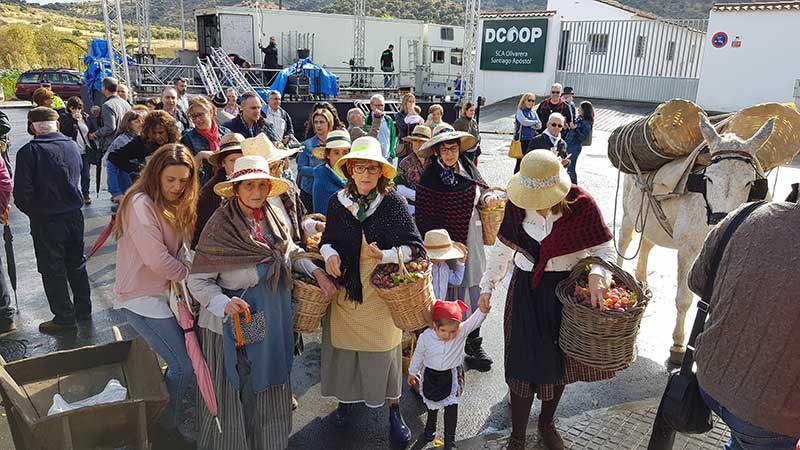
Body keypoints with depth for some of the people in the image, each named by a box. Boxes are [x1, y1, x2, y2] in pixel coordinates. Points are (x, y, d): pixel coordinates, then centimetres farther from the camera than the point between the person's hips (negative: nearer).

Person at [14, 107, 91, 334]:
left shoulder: (28, 152, -15)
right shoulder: (72, 146, -1)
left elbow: (22, 193, -13)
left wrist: (32, 212, 3)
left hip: (46, 220, -5)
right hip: (74, 215, 5)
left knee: (53, 269, 7)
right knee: (76, 263, 18)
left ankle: (65, 318, 14)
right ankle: (83, 309, 29)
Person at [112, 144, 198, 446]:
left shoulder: (173, 204, 9)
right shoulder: (141, 204, -19)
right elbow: (157, 260, -23)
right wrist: (188, 274, -8)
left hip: (166, 291, 8)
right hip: (142, 297, -8)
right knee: (185, 365, -6)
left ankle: (184, 414, 28)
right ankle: (172, 425, 19)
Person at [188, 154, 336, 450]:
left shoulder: (272, 217, -1)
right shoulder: (220, 226, -17)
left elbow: (291, 252, 16)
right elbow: (198, 280, -16)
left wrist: (317, 272, 1)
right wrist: (224, 303, -32)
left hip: (273, 322, 5)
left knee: (269, 390, 21)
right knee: (233, 393, 10)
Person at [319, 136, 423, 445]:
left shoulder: (392, 202, -8)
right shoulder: (338, 202, 0)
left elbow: (415, 246, -8)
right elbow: (327, 239, 14)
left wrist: (385, 255, -23)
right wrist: (329, 253, -8)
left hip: (381, 290, -2)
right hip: (345, 286, 3)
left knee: (385, 348, 6)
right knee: (344, 344, 12)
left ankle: (394, 411, 25)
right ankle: (346, 399, 37)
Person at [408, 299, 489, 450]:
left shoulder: (462, 332, -24)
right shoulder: (425, 337, -21)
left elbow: (475, 321, -40)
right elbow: (418, 356, -4)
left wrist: (483, 309, -61)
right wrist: (412, 373, 10)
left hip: (452, 377, -1)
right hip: (430, 375, 2)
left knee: (451, 407, 6)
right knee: (431, 405, 24)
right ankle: (430, 429, 52)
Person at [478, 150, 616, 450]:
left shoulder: (581, 205, -15)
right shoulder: (517, 204, -8)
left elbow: (604, 248, -6)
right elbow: (503, 248, 5)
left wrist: (597, 274, -26)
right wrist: (488, 284, 5)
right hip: (526, 291, 0)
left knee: (559, 363, 16)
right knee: (523, 365, 3)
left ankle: (547, 423, 44)